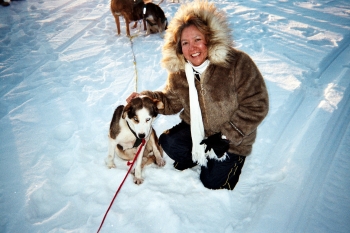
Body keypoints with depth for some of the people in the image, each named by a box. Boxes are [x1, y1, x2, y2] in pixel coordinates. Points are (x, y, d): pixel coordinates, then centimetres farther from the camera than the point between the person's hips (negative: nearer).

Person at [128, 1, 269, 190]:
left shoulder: (237, 63, -25)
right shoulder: (178, 71, -8)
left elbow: (256, 106, -22)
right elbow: (171, 102, 3)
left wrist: (226, 136, -21)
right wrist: (146, 98, -16)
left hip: (232, 137, -4)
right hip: (196, 130, 5)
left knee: (212, 182, -3)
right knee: (168, 142, -15)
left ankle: (236, 158, 28)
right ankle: (197, 157, 16)